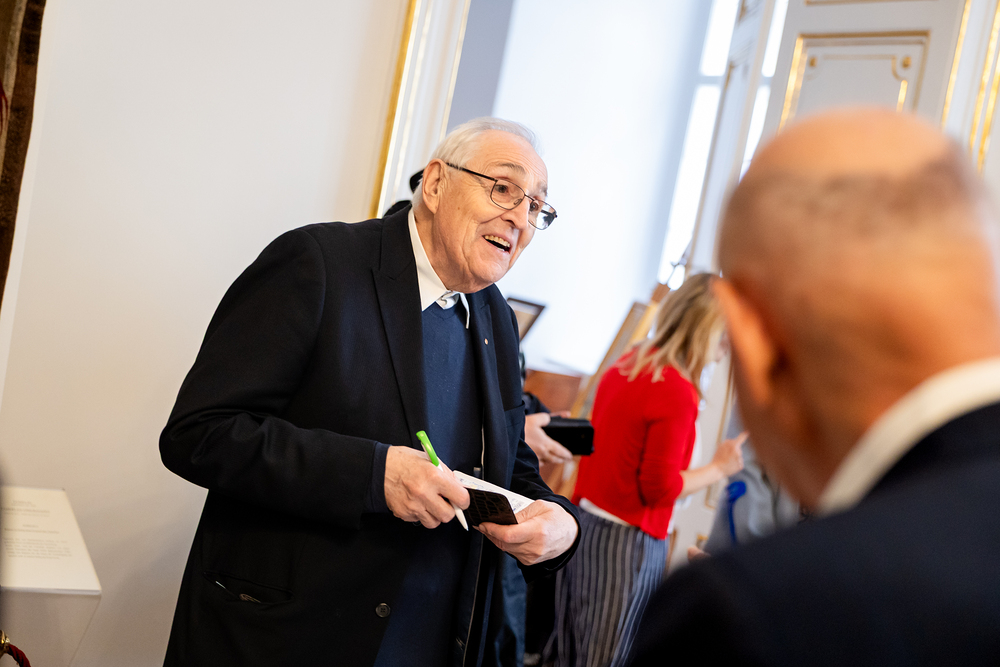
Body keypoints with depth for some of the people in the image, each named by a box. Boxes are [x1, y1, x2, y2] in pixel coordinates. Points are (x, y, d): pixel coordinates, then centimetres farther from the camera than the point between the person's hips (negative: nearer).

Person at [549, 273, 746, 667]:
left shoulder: (624, 365, 8)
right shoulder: (678, 394, -17)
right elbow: (659, 487, -15)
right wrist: (720, 468, -5)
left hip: (583, 520, 8)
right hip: (628, 540, -8)